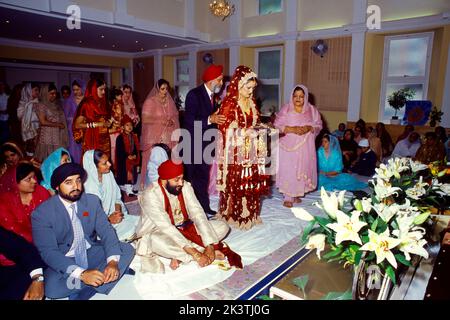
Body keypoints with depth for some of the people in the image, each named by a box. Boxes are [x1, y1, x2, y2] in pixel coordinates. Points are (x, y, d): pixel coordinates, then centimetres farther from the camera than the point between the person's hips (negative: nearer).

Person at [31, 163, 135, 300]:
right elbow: (48, 252, -23)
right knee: (52, 288, -33)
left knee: (127, 249, -15)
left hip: (91, 253, 4)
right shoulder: (41, 213, -16)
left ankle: (86, 289, -19)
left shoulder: (92, 201, -5)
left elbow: (106, 231, -9)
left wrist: (112, 261, -29)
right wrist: (81, 273, -38)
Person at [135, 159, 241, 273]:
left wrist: (210, 247, -27)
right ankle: (202, 251, -24)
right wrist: (195, 253, -36)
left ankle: (180, 256, -19)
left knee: (222, 226, -8)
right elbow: (167, 228, -31)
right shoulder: (151, 195, -24)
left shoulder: (185, 187, -9)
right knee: (156, 241, -41)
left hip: (186, 229, 5)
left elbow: (198, 215, -16)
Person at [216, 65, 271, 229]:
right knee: (235, 184, 0)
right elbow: (228, 131, -13)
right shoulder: (229, 105, -9)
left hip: (251, 152, 6)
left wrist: (264, 129, 3)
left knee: (252, 183, 8)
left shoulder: (251, 103, 12)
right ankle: (232, 215, 17)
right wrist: (249, 132, -18)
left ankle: (249, 214, 24)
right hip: (235, 153, -6)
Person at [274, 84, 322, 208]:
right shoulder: (286, 109, -3)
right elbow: (277, 125, -8)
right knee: (288, 170, -5)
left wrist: (309, 128, -16)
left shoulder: (312, 110, 4)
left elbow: (319, 125, 4)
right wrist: (292, 129, -21)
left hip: (305, 147, 3)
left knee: (303, 169, 8)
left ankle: (297, 194, 25)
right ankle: (288, 197, 3)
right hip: (289, 145, -3)